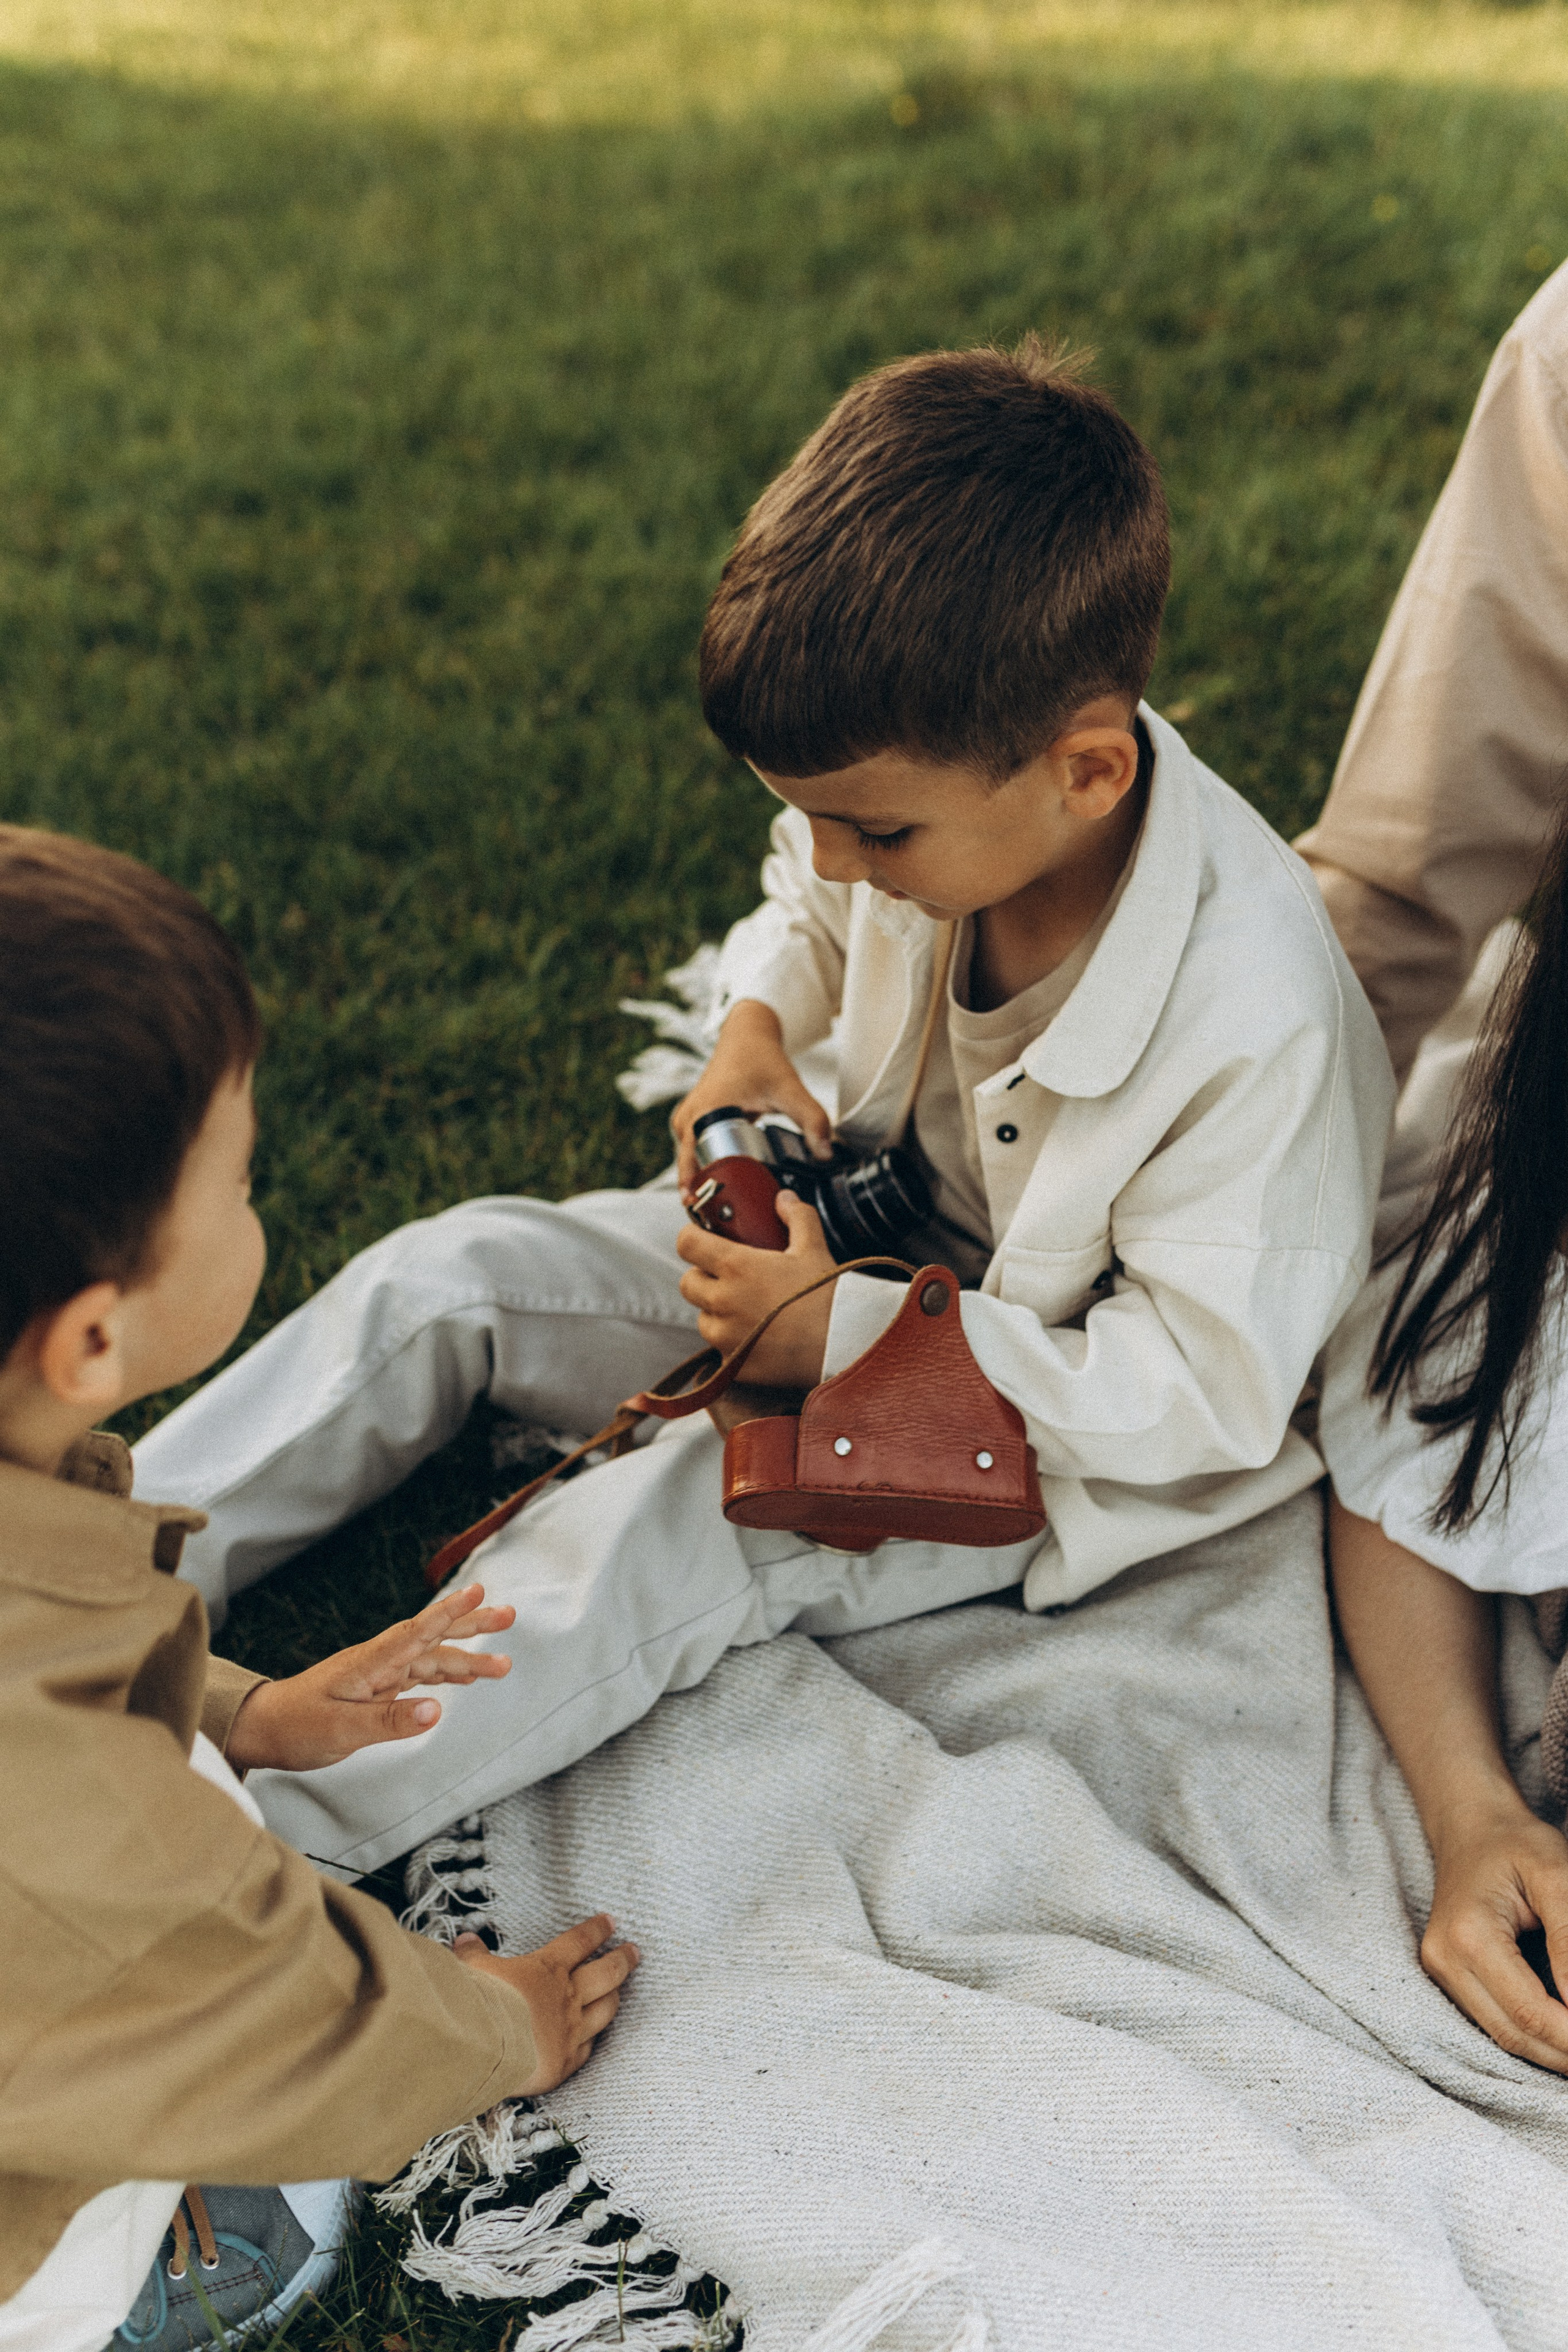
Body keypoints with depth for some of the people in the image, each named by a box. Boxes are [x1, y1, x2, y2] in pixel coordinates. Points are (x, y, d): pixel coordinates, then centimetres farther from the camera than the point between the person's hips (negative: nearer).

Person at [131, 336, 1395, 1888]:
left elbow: (1208, 1394, -27)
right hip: (870, 1240, 7)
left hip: (1049, 1435, -7)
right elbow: (804, 904, 11)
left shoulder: (1254, 1022, -34)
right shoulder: (931, 784, -14)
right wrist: (757, 1034, -10)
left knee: (657, 1530, -28)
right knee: (451, 1271, -6)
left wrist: (838, 1334, -27)